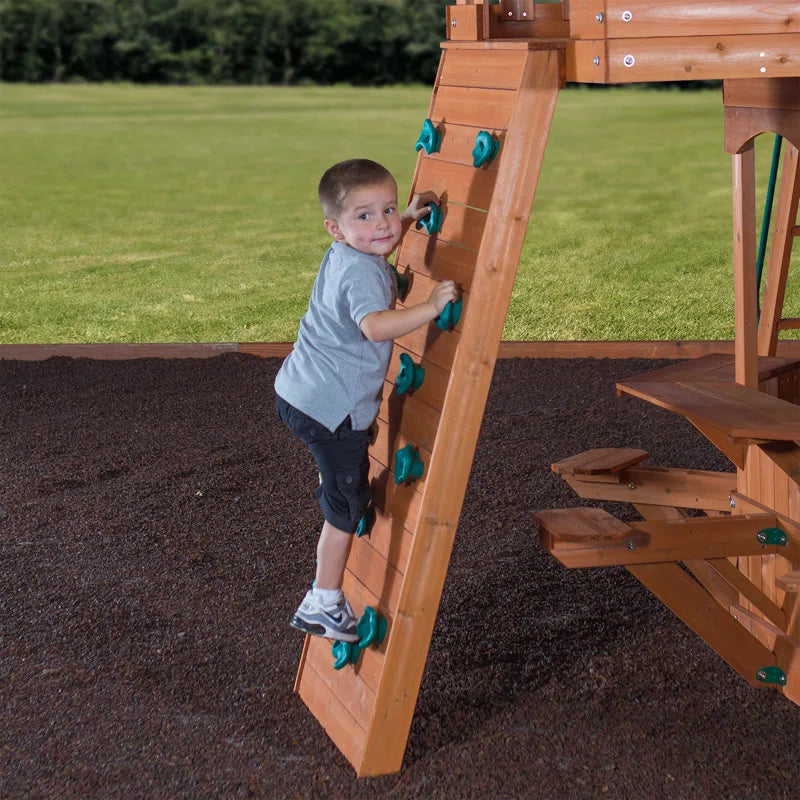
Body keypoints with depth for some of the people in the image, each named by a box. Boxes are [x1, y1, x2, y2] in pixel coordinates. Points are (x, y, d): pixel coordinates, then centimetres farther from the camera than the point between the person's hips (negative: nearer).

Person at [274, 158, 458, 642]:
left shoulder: (343, 255, 8)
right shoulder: (361, 272, -23)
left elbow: (379, 250, 34)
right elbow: (375, 326, -43)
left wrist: (409, 218, 24)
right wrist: (430, 308, -42)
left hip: (298, 393, 10)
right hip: (330, 409, -10)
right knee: (347, 503, 4)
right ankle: (324, 606, 15)